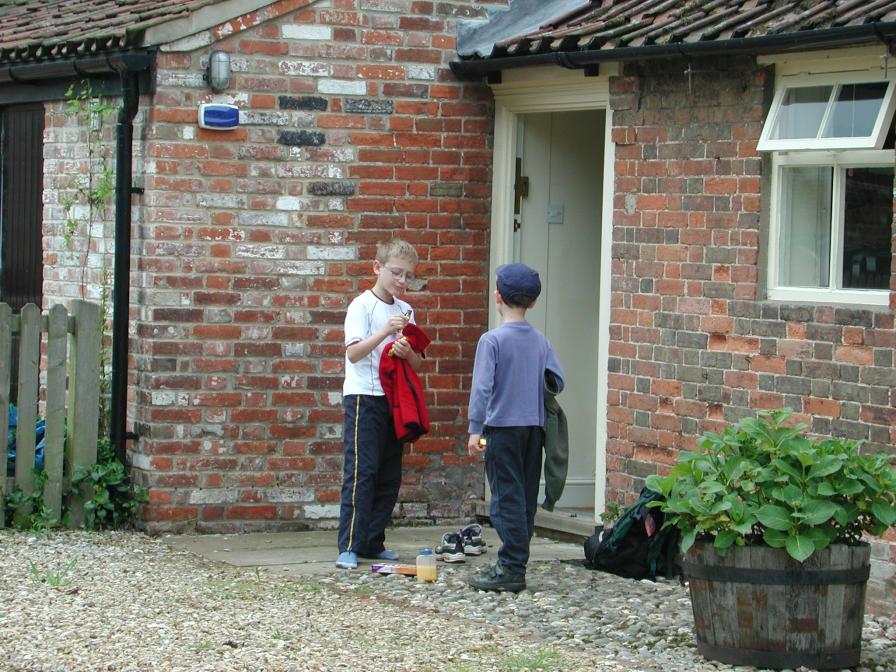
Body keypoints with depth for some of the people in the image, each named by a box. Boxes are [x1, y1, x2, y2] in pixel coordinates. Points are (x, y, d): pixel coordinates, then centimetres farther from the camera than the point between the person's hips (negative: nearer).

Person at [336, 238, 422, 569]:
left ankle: (373, 542, 15)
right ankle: (349, 547, -12)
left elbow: (418, 364, 11)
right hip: (364, 397, -6)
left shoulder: (405, 311, 12)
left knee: (390, 476, 7)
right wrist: (385, 332, -25)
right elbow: (353, 352, -15)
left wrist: (408, 352, -11)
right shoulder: (362, 305, -5)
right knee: (361, 471, -11)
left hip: (393, 398, 6)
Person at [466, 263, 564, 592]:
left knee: (507, 498, -3)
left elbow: (482, 387, -15)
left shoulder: (492, 340, -10)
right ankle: (515, 562, 17)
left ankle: (512, 568, -5)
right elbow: (557, 382, 6)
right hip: (534, 428, 5)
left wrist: (475, 429, -13)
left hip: (503, 426, -5)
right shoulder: (541, 341, 5)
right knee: (526, 497, 11)